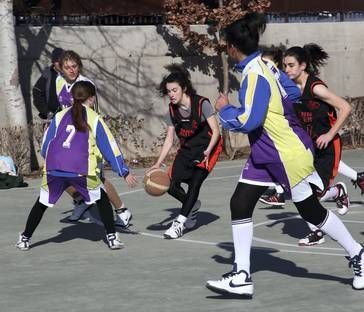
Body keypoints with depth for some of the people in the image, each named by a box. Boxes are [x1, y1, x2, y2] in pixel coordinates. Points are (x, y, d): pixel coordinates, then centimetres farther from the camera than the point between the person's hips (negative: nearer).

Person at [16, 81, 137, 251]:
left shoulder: (60, 116, 17)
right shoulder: (94, 119, 11)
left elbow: (45, 145, 18)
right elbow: (109, 147, 11)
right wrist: (125, 172, 15)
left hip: (54, 170, 2)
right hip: (82, 171, -2)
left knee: (42, 203, 20)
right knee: (102, 200, 16)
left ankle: (25, 239, 23)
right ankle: (112, 238, 9)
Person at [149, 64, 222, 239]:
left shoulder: (202, 104, -19)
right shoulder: (172, 110, -4)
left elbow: (216, 131, -18)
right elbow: (169, 139, 0)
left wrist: (207, 152, -31)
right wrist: (158, 163, -8)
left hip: (208, 147, -5)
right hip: (186, 149, 5)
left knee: (195, 183, -19)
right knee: (172, 186, -5)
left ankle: (180, 222, -10)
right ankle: (193, 206, 24)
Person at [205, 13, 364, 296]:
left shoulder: (255, 74, -24)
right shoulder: (263, 64, 3)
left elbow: (248, 121, -27)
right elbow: (292, 94, 13)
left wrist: (224, 109, -11)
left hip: (288, 154, -9)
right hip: (264, 154, 9)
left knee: (311, 211, 5)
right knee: (240, 204, 1)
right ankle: (242, 276, 3)